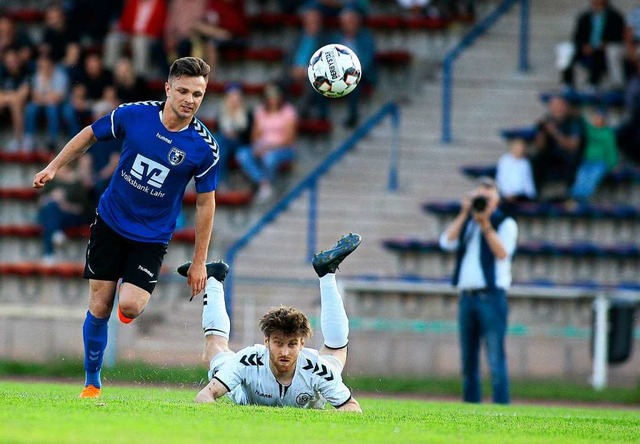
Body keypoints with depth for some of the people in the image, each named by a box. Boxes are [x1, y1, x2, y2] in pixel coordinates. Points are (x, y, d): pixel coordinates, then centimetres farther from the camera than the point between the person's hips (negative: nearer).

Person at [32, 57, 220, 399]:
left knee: (130, 306, -19)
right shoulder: (133, 115, -13)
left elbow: (205, 203, -5)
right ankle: (91, 384, 18)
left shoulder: (204, 147, -15)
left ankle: (133, 297, 19)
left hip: (151, 237, -1)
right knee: (99, 308, 0)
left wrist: (199, 262, -4)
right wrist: (54, 166, 7)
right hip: (110, 223, 1)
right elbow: (90, 135, 7)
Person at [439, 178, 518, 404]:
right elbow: (447, 242, 2)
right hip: (467, 297, 6)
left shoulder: (505, 224, 3)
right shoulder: (466, 224, 18)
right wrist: (464, 214, -2)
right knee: (468, 360, 8)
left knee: (495, 358, -11)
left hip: (491, 297, -6)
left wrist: (486, 225, -16)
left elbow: (502, 253, -12)